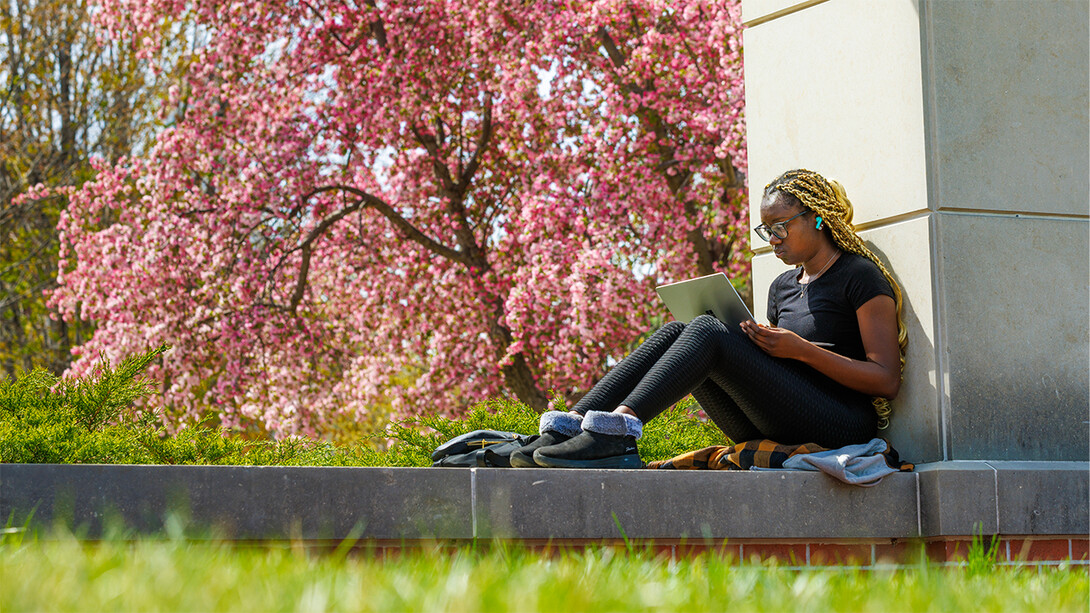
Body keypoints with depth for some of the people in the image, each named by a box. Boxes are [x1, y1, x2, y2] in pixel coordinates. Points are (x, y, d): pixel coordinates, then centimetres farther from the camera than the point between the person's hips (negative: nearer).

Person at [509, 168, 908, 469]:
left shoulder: (860, 276, 1)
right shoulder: (783, 286, 23)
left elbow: (886, 380, -8)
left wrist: (801, 349, -14)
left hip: (844, 425, -7)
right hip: (775, 433, 7)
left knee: (707, 331, -24)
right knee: (674, 332, -10)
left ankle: (618, 430, -43)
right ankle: (570, 426, -27)